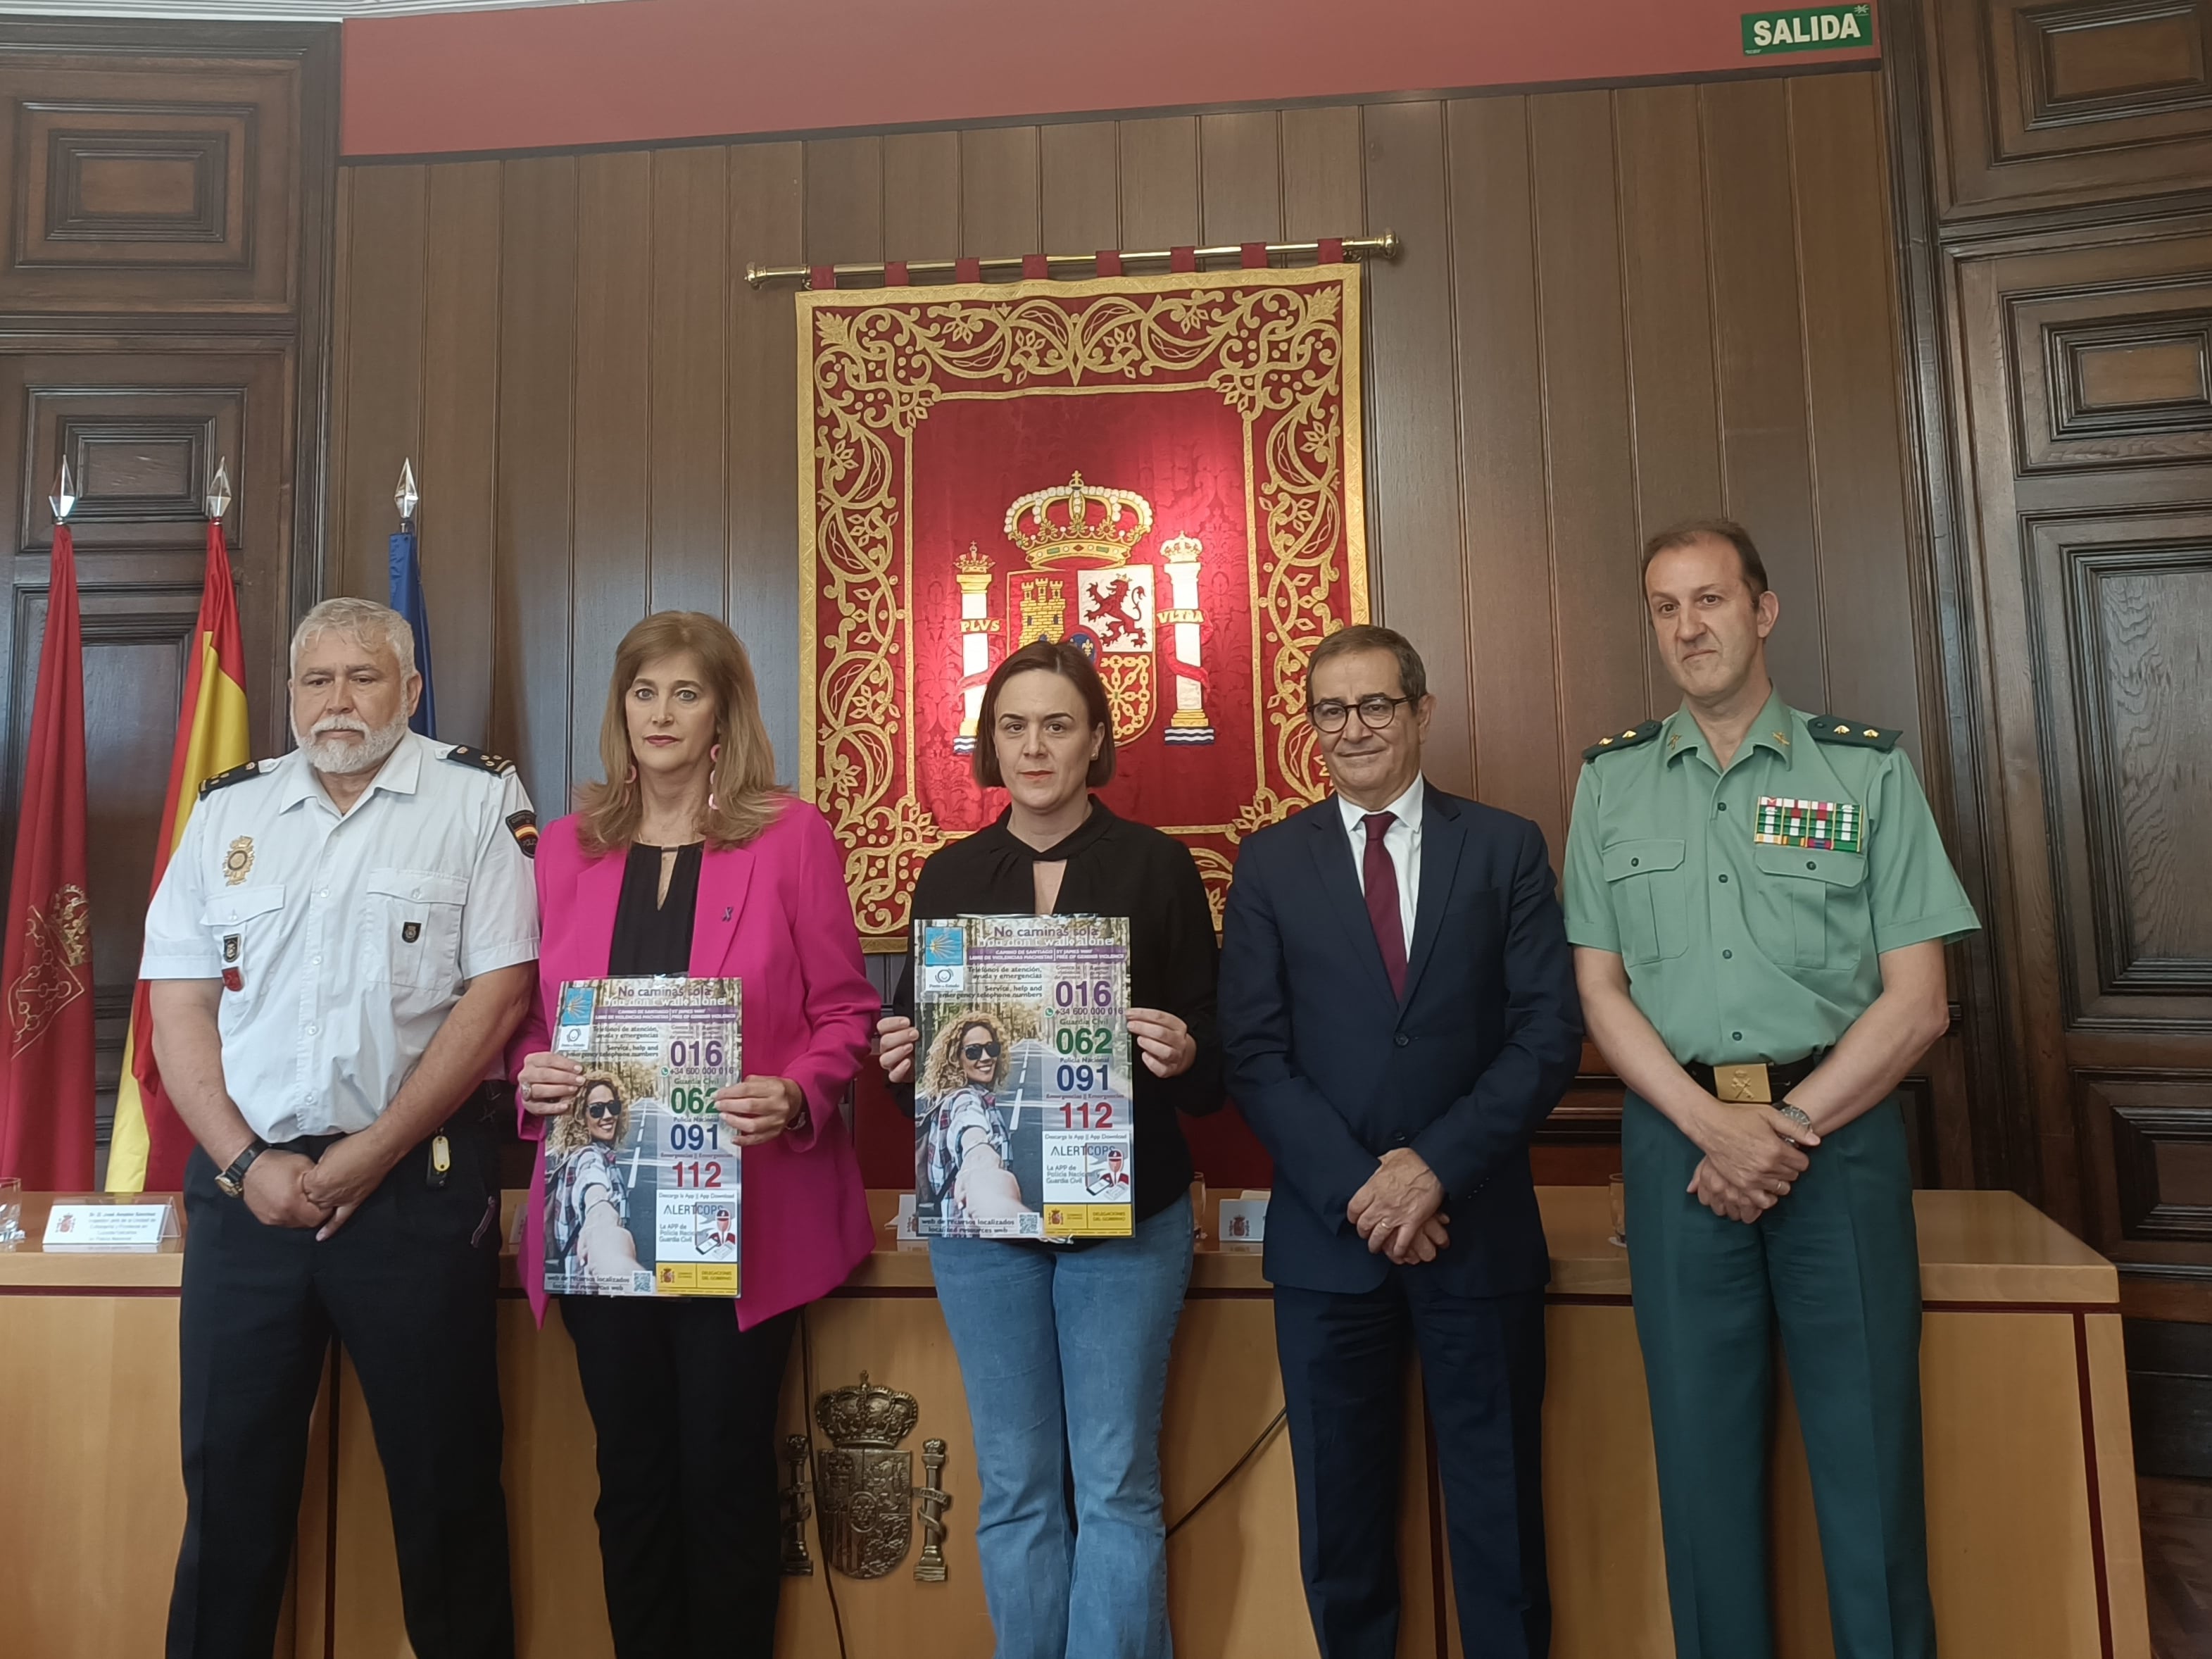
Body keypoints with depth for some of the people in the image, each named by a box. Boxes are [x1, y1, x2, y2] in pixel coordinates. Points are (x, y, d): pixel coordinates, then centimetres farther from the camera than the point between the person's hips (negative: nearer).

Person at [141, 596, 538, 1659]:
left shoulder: (479, 796, -2)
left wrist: (375, 1151, -12)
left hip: (417, 1180, -3)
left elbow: (498, 993, -8)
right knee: (228, 1470, 13)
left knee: (446, 1475, 8)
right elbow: (177, 1004, 6)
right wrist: (248, 1163, -6)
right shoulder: (228, 810, 10)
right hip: (245, 1185, 3)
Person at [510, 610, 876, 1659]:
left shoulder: (791, 837, -2)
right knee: (631, 1475, 13)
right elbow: (529, 1020, 12)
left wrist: (793, 1098, -19)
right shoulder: (566, 848, 9)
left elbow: (845, 1016, -2)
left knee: (727, 1474, 6)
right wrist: (533, 1073, -8)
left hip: (741, 1207, -3)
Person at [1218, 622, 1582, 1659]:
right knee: (1342, 1515, 12)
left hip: (1477, 1224, 0)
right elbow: (1255, 1056, -2)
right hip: (1326, 1231, 1)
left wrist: (1437, 1166, -13)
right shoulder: (1270, 864, 5)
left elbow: (1549, 1035, -3)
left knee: (1499, 1511, 11)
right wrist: (1358, 1188, -12)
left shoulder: (1505, 849, 4)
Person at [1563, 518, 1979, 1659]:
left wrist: (1790, 1128, -11)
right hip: (1679, 1132, 1)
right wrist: (1717, 1125, -10)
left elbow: (1916, 1000, -2)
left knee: (1868, 1446, 5)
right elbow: (1601, 988, 3)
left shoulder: (1868, 770, 3)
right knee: (1703, 1447, 10)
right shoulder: (1611, 780, 7)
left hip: (1842, 1131, -1)